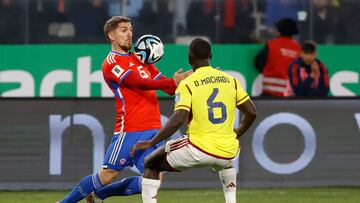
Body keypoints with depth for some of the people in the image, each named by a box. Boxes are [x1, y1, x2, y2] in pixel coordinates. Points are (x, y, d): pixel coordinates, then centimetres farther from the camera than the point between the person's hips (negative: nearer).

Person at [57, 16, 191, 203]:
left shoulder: (139, 58, 20)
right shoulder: (111, 63, -5)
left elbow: (167, 87, 17)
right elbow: (140, 83, -18)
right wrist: (172, 82, -27)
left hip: (154, 129, 7)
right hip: (130, 130, -7)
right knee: (107, 175, -4)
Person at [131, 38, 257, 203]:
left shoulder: (187, 84, -7)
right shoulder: (230, 80, 7)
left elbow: (178, 120, -18)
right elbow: (251, 112, 7)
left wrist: (150, 143, -13)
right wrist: (237, 135, 25)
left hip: (199, 150, -5)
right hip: (228, 152, 5)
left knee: (150, 164, 15)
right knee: (224, 163, 43)